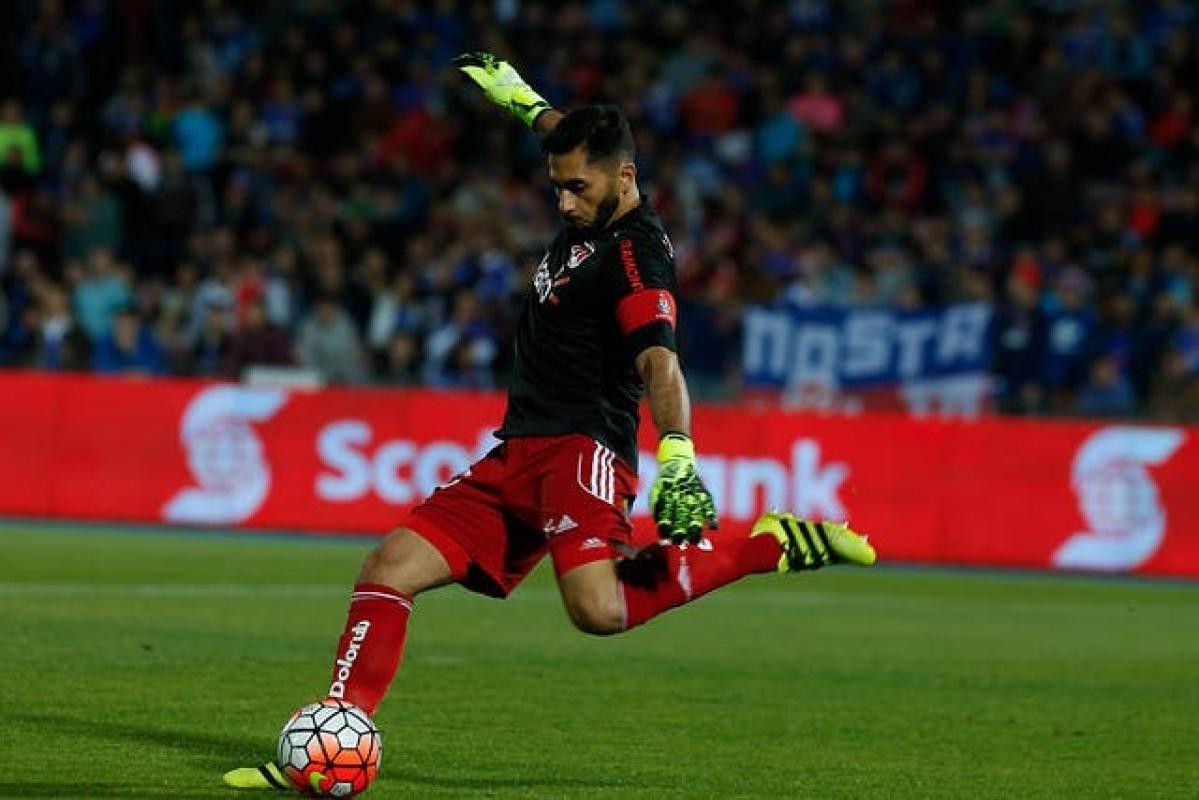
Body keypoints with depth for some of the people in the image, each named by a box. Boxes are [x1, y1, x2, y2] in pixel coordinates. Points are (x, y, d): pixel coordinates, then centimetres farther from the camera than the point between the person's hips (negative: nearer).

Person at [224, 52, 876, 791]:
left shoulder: (636, 248, -11)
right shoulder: (588, 222, 15)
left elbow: (659, 359, -27)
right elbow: (576, 141, 40)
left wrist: (679, 460, -40)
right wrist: (524, 101, 53)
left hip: (582, 450, -9)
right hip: (517, 456, 9)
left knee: (599, 609, -33)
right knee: (387, 571, -4)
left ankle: (768, 546, -17)